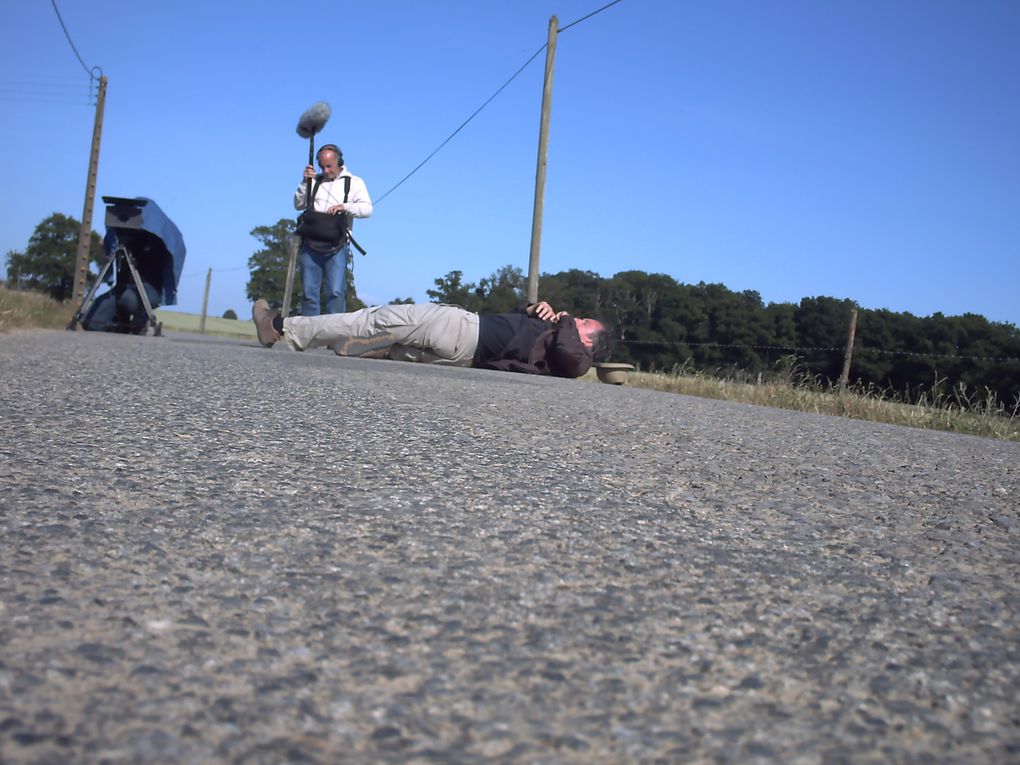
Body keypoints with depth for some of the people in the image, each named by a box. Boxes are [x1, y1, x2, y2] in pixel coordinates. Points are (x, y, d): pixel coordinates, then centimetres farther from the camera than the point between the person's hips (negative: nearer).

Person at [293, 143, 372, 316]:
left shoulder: (354, 182, 10)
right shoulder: (315, 180, 17)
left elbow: (367, 209, -3)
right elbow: (298, 205, 12)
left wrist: (345, 207, -20)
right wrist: (305, 182, -2)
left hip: (336, 247, -3)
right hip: (311, 245, 3)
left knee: (336, 292, -12)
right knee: (308, 293, 1)